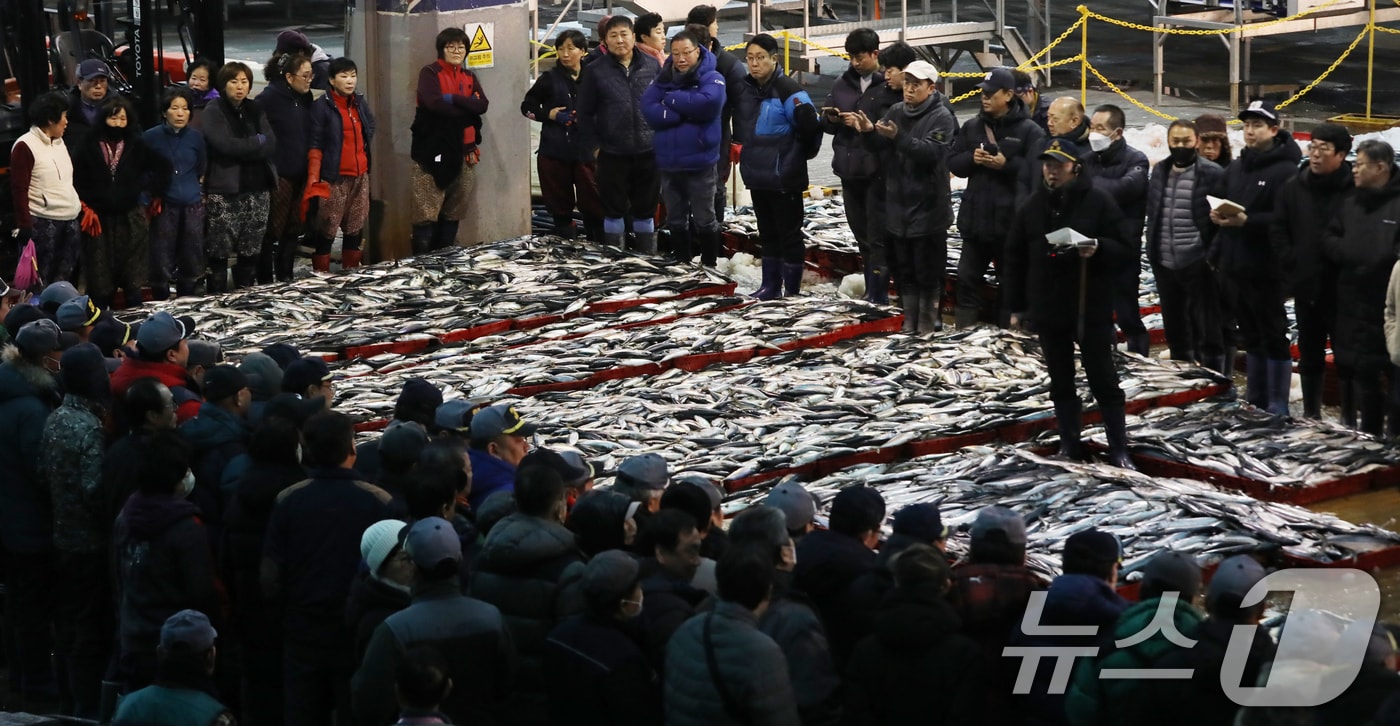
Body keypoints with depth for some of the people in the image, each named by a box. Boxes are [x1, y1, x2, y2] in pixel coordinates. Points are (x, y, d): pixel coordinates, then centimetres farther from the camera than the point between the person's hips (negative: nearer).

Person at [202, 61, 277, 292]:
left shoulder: (256, 110, 14)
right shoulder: (214, 112, -1)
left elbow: (271, 146, 2)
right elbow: (225, 144, -16)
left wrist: (242, 148, -12)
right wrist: (257, 142, -6)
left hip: (257, 189, 5)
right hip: (223, 192, -5)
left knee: (251, 251, 7)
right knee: (219, 251, -5)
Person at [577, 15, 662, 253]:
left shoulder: (652, 66, 1)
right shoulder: (596, 70, -4)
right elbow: (585, 113, 2)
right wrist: (595, 144, -1)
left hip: (648, 152, 2)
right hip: (612, 154, -2)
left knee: (645, 209, 11)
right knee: (614, 209, 6)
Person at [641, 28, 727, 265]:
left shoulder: (712, 78, -5)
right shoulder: (664, 79, 6)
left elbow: (709, 103, -26)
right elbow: (648, 110, -8)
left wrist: (671, 100, -14)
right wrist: (686, 113, -18)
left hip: (700, 163, -4)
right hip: (668, 164, 4)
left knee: (704, 221, 4)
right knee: (675, 221, 15)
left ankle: (709, 267, 15)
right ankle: (680, 266, 26)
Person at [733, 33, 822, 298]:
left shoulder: (788, 89, -15)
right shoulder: (744, 88, 7)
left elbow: (810, 127, -17)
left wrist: (798, 155, -3)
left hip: (784, 177, -7)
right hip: (757, 175, 7)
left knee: (789, 234, 1)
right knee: (768, 233, 16)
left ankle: (792, 291, 6)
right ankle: (770, 286, 25)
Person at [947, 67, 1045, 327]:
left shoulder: (1029, 130, -9)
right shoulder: (972, 127, 8)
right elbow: (953, 163, 9)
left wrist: (1007, 164, -22)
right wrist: (971, 158, -11)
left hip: (1012, 221, -5)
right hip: (975, 217, 5)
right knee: (967, 277, 9)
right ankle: (964, 330, 18)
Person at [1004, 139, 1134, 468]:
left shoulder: (1098, 201, -7)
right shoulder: (1032, 207, 5)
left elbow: (1124, 248, -6)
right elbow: (1016, 258, 9)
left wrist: (1098, 248, -27)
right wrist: (1016, 306, 7)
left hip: (1092, 308, -4)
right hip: (1047, 309, 4)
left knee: (1103, 380, 0)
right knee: (1061, 382, 11)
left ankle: (1119, 449, 6)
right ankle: (1069, 445, 21)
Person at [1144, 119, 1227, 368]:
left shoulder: (1213, 174, -9)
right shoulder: (1159, 171, 10)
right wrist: (1152, 251, 13)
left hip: (1199, 264, -7)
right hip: (1165, 264, 7)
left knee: (1207, 330, -1)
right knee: (1175, 329, 17)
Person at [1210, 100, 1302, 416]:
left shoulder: (1285, 170, -11)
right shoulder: (1236, 168, 15)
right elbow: (1219, 202, 21)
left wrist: (1246, 221, -29)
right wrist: (1217, 214, -2)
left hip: (1266, 269, -8)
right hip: (1236, 265, 8)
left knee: (1273, 336, -1)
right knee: (1250, 335, 15)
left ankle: (1277, 407, 4)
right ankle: (1254, 400, 24)